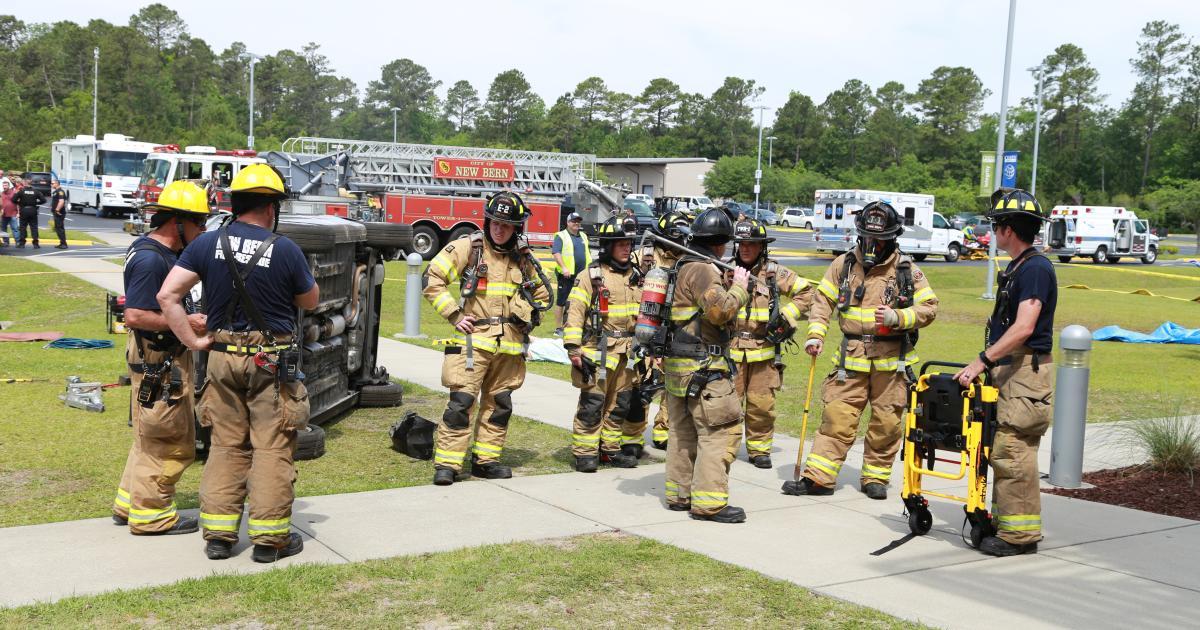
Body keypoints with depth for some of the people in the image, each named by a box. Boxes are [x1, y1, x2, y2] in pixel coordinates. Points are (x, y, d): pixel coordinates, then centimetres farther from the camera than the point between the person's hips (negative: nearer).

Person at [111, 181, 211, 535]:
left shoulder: (163, 253, 10)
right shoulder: (150, 260, -22)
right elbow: (134, 316, -27)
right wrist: (186, 323, -24)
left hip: (168, 357, 11)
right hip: (158, 362, -11)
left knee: (152, 438, 21)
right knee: (171, 443, 0)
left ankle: (130, 504, 32)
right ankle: (151, 515, 11)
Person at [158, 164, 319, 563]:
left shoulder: (208, 243, -1)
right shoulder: (285, 250, -11)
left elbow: (167, 295, -4)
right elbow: (311, 301, 4)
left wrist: (192, 340, 0)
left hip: (223, 357, 4)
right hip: (272, 362, -4)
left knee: (226, 444, 14)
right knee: (272, 448, 4)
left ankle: (218, 534, 17)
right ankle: (269, 539, 9)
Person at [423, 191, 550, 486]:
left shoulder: (523, 257, 12)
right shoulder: (467, 247, -3)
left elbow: (542, 293, 26)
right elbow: (432, 279, -4)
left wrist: (529, 318, 10)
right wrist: (453, 314, -9)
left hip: (510, 344, 5)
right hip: (474, 338, -5)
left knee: (499, 404, 11)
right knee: (462, 401, -11)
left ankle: (485, 459, 21)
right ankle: (446, 464, -7)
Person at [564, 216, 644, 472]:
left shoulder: (635, 276, 14)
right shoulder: (591, 276, -5)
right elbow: (575, 312, -9)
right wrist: (573, 348, -16)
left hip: (627, 354, 6)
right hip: (598, 352, -6)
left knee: (620, 405, 11)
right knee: (592, 404, -4)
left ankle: (612, 448, 22)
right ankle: (585, 453, 4)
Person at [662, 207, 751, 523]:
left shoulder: (682, 266, 16)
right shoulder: (702, 270, -14)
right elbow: (721, 310, -24)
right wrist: (739, 286, -9)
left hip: (678, 365, 10)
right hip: (703, 367, -10)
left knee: (683, 431, 15)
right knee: (718, 431, -7)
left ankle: (679, 494, 22)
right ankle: (709, 502, -8)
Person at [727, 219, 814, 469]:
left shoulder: (774, 272, 4)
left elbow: (805, 291, 12)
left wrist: (787, 317, 3)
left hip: (764, 349, 1)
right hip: (730, 348, -1)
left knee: (762, 405, 3)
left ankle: (759, 449, 17)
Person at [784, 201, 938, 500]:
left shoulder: (907, 271, 1)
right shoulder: (844, 265, 6)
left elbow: (929, 307, 1)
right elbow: (823, 300, 8)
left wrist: (898, 317, -16)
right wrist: (816, 333, -6)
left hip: (891, 362, -1)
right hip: (851, 359, 1)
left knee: (886, 422, 5)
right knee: (837, 417, -2)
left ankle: (875, 478, 21)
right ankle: (818, 477, 1)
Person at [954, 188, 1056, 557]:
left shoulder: (1035, 269, -15)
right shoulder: (1017, 267, 17)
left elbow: (1023, 329, -24)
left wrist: (981, 362, -25)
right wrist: (987, 363, 20)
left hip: (1025, 374, -10)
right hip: (1009, 372, 10)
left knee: (1012, 453, -9)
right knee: (1003, 451, 14)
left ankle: (1020, 534, -3)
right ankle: (1004, 522, 22)